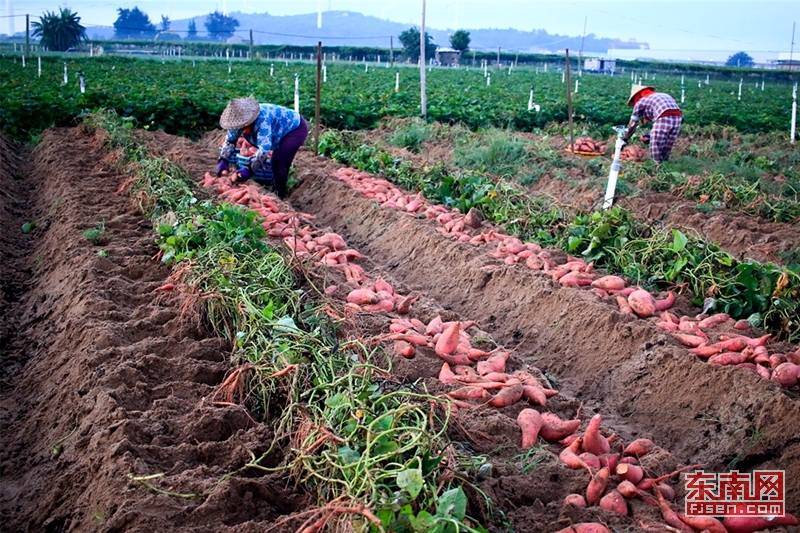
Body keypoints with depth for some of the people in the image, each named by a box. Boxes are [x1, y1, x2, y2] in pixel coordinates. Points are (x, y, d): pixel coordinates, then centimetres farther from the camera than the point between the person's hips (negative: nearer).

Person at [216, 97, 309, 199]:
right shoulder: (241, 118, -12)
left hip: (296, 128, -9)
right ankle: (275, 191, 33)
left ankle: (280, 196, -6)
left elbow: (264, 148, -46)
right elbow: (230, 140, -1)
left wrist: (249, 170, -48)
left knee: (278, 161, -19)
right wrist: (223, 161, -14)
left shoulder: (262, 120, -39)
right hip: (284, 132, 9)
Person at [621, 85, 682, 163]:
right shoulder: (663, 95, 36)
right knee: (666, 152, 18)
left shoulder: (640, 102, 18)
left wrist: (624, 140, 28)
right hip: (678, 117, 6)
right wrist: (651, 135, 47)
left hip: (664, 118, -6)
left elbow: (632, 125, 19)